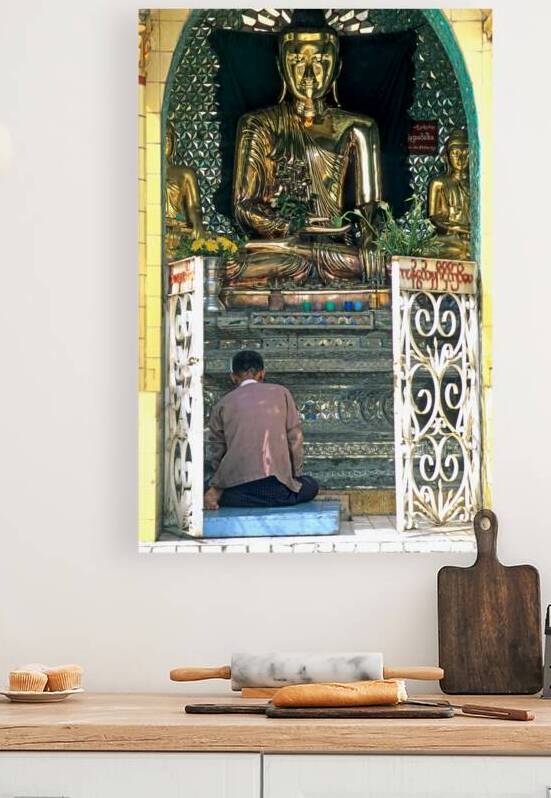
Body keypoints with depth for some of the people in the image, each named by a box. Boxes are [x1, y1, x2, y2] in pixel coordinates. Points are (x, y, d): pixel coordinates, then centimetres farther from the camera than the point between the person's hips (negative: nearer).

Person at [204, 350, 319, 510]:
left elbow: (217, 454, 11)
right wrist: (295, 476, 23)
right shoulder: (281, 393, 13)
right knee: (311, 485, 27)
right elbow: (295, 439, 11)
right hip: (276, 489, -2)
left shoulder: (222, 405, 13)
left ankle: (217, 495, -6)